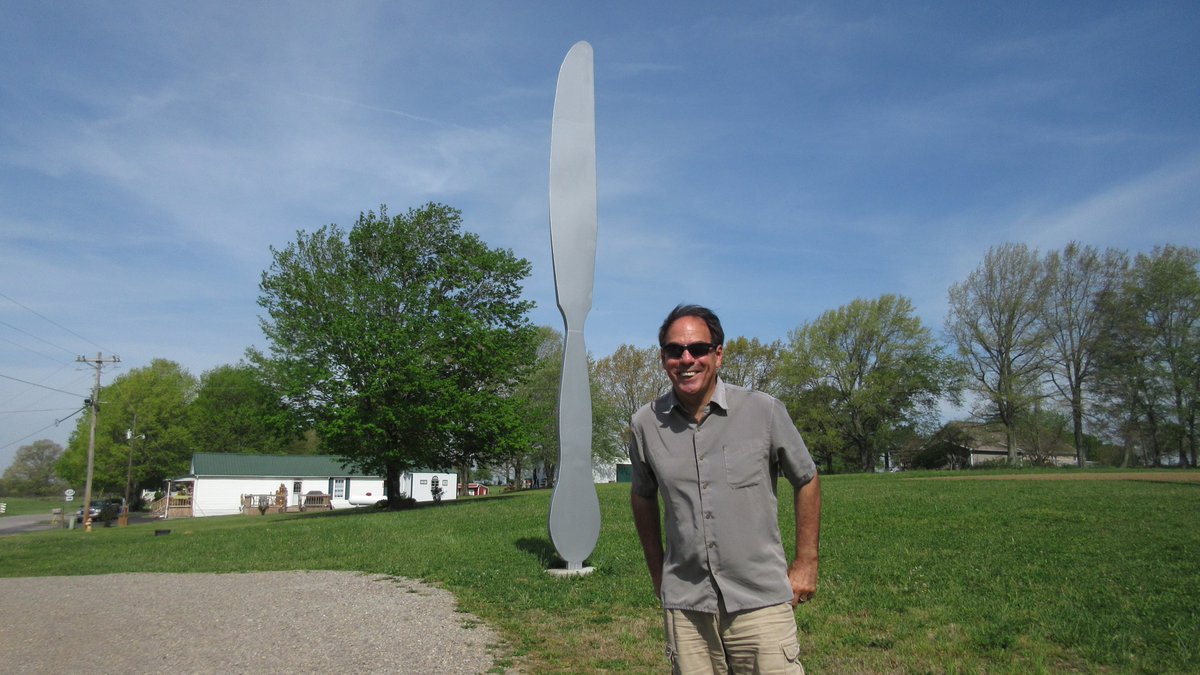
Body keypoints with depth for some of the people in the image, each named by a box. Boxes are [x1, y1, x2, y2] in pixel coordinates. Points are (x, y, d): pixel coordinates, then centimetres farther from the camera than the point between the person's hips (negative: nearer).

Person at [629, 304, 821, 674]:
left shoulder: (764, 411, -7)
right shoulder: (645, 424, -2)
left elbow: (806, 481, 6)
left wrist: (806, 563, 6)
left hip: (761, 601, -2)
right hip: (684, 606, 2)